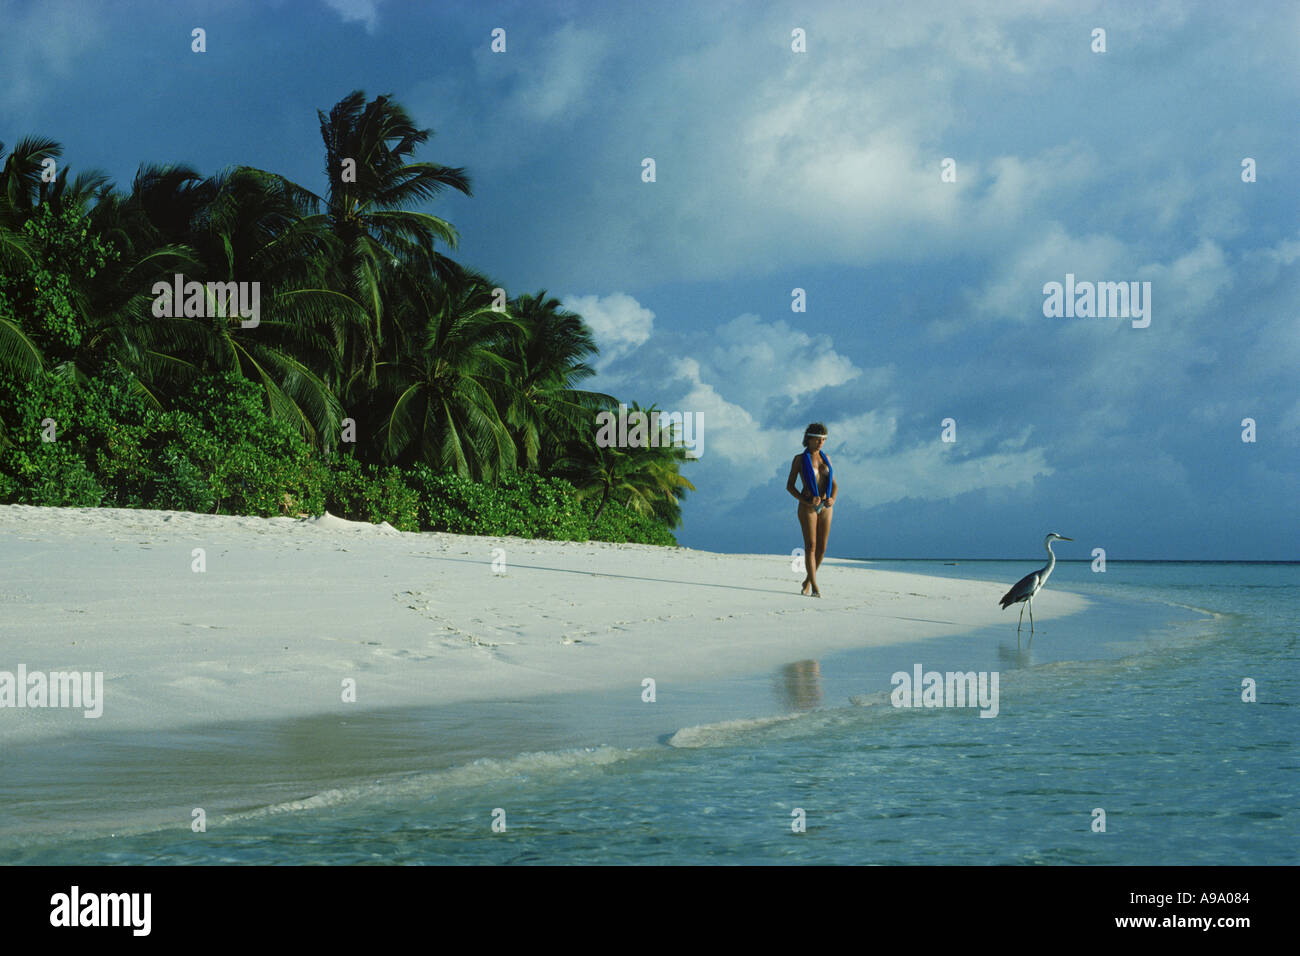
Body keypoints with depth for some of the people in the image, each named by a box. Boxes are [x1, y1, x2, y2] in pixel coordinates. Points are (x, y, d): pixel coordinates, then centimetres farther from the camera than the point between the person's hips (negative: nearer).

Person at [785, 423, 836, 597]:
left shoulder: (825, 458, 11)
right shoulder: (799, 459, -2)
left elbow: (834, 485, 12)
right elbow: (789, 486, -3)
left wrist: (832, 499, -10)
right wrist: (806, 501, -16)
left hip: (824, 507, 5)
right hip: (807, 507, -5)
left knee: (821, 548, 4)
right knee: (810, 545, -13)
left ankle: (808, 580, 24)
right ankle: (815, 587, -16)